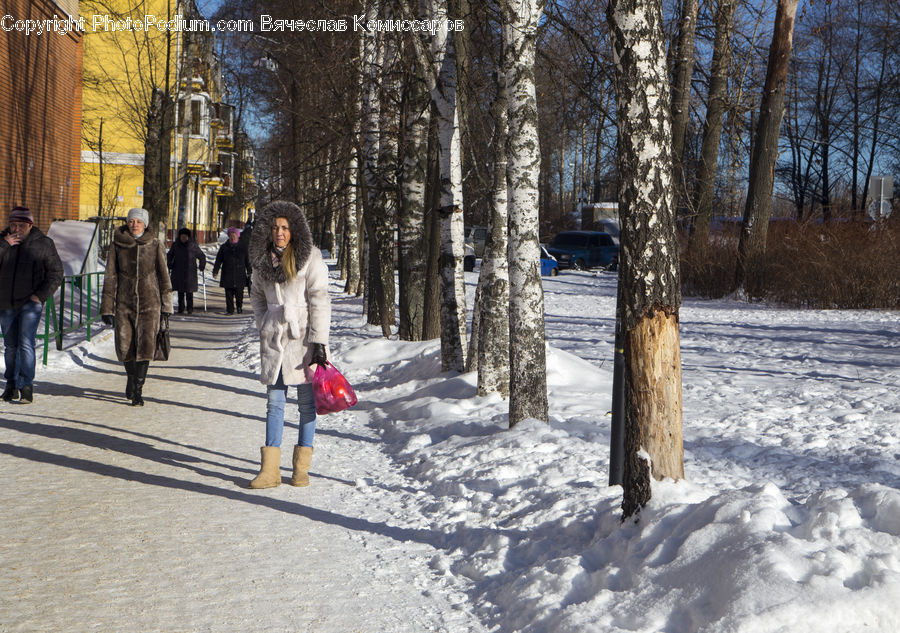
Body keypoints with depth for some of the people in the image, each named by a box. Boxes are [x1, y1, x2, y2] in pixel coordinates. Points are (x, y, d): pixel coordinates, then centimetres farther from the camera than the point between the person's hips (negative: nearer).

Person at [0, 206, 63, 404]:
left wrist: (40, 295, -8)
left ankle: (27, 386, -12)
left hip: (30, 303, -3)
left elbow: (56, 274, 1)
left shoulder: (43, 244, 0)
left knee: (26, 343, -14)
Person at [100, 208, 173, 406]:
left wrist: (166, 306, 6)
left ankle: (137, 390, -6)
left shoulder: (155, 245, 1)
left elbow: (163, 276, 7)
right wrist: (107, 307, 1)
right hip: (124, 302, 1)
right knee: (124, 347, 2)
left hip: (149, 303, -1)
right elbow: (110, 278, 4)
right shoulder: (117, 245, 2)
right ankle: (131, 376, 32)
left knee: (145, 345, -13)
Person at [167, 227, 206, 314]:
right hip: (178, 272, 3)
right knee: (180, 291, 4)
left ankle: (190, 308, 1)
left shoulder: (193, 245, -2)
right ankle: (181, 308, 11)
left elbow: (202, 257, 6)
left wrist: (201, 267, 0)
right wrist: (170, 266, 12)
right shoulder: (175, 245, 6)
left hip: (190, 272, -3)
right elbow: (169, 255, 21)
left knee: (189, 291, -6)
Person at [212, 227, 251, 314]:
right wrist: (215, 271, -1)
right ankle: (230, 309, 3)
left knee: (239, 293, -1)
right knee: (229, 293, -1)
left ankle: (239, 307, 19)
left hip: (240, 275, -1)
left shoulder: (242, 247, 8)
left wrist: (249, 271, 3)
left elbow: (247, 261, 9)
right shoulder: (224, 247, 9)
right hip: (227, 276, 1)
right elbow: (218, 260, 8)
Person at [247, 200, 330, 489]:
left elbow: (319, 301, -9)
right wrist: (264, 328, 10)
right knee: (274, 402, 3)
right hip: (274, 340, 4)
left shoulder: (310, 258, -6)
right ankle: (270, 469, 3)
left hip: (302, 337, -4)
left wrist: (319, 341, -14)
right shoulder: (262, 260, 8)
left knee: (306, 402, 3)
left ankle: (301, 468, 12)